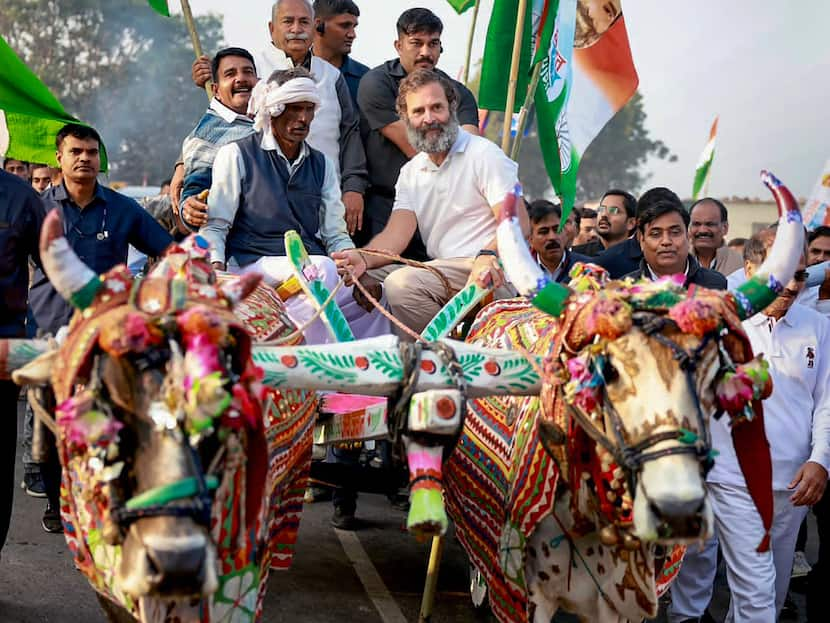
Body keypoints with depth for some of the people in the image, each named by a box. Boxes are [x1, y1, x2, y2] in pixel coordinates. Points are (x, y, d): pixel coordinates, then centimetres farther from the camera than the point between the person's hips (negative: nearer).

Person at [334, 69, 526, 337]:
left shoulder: (484, 154, -1)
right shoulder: (411, 172, 18)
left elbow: (517, 223, -13)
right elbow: (397, 233, 4)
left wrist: (488, 256, -34)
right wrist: (364, 258, -19)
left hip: (490, 273, -6)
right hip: (443, 273, 6)